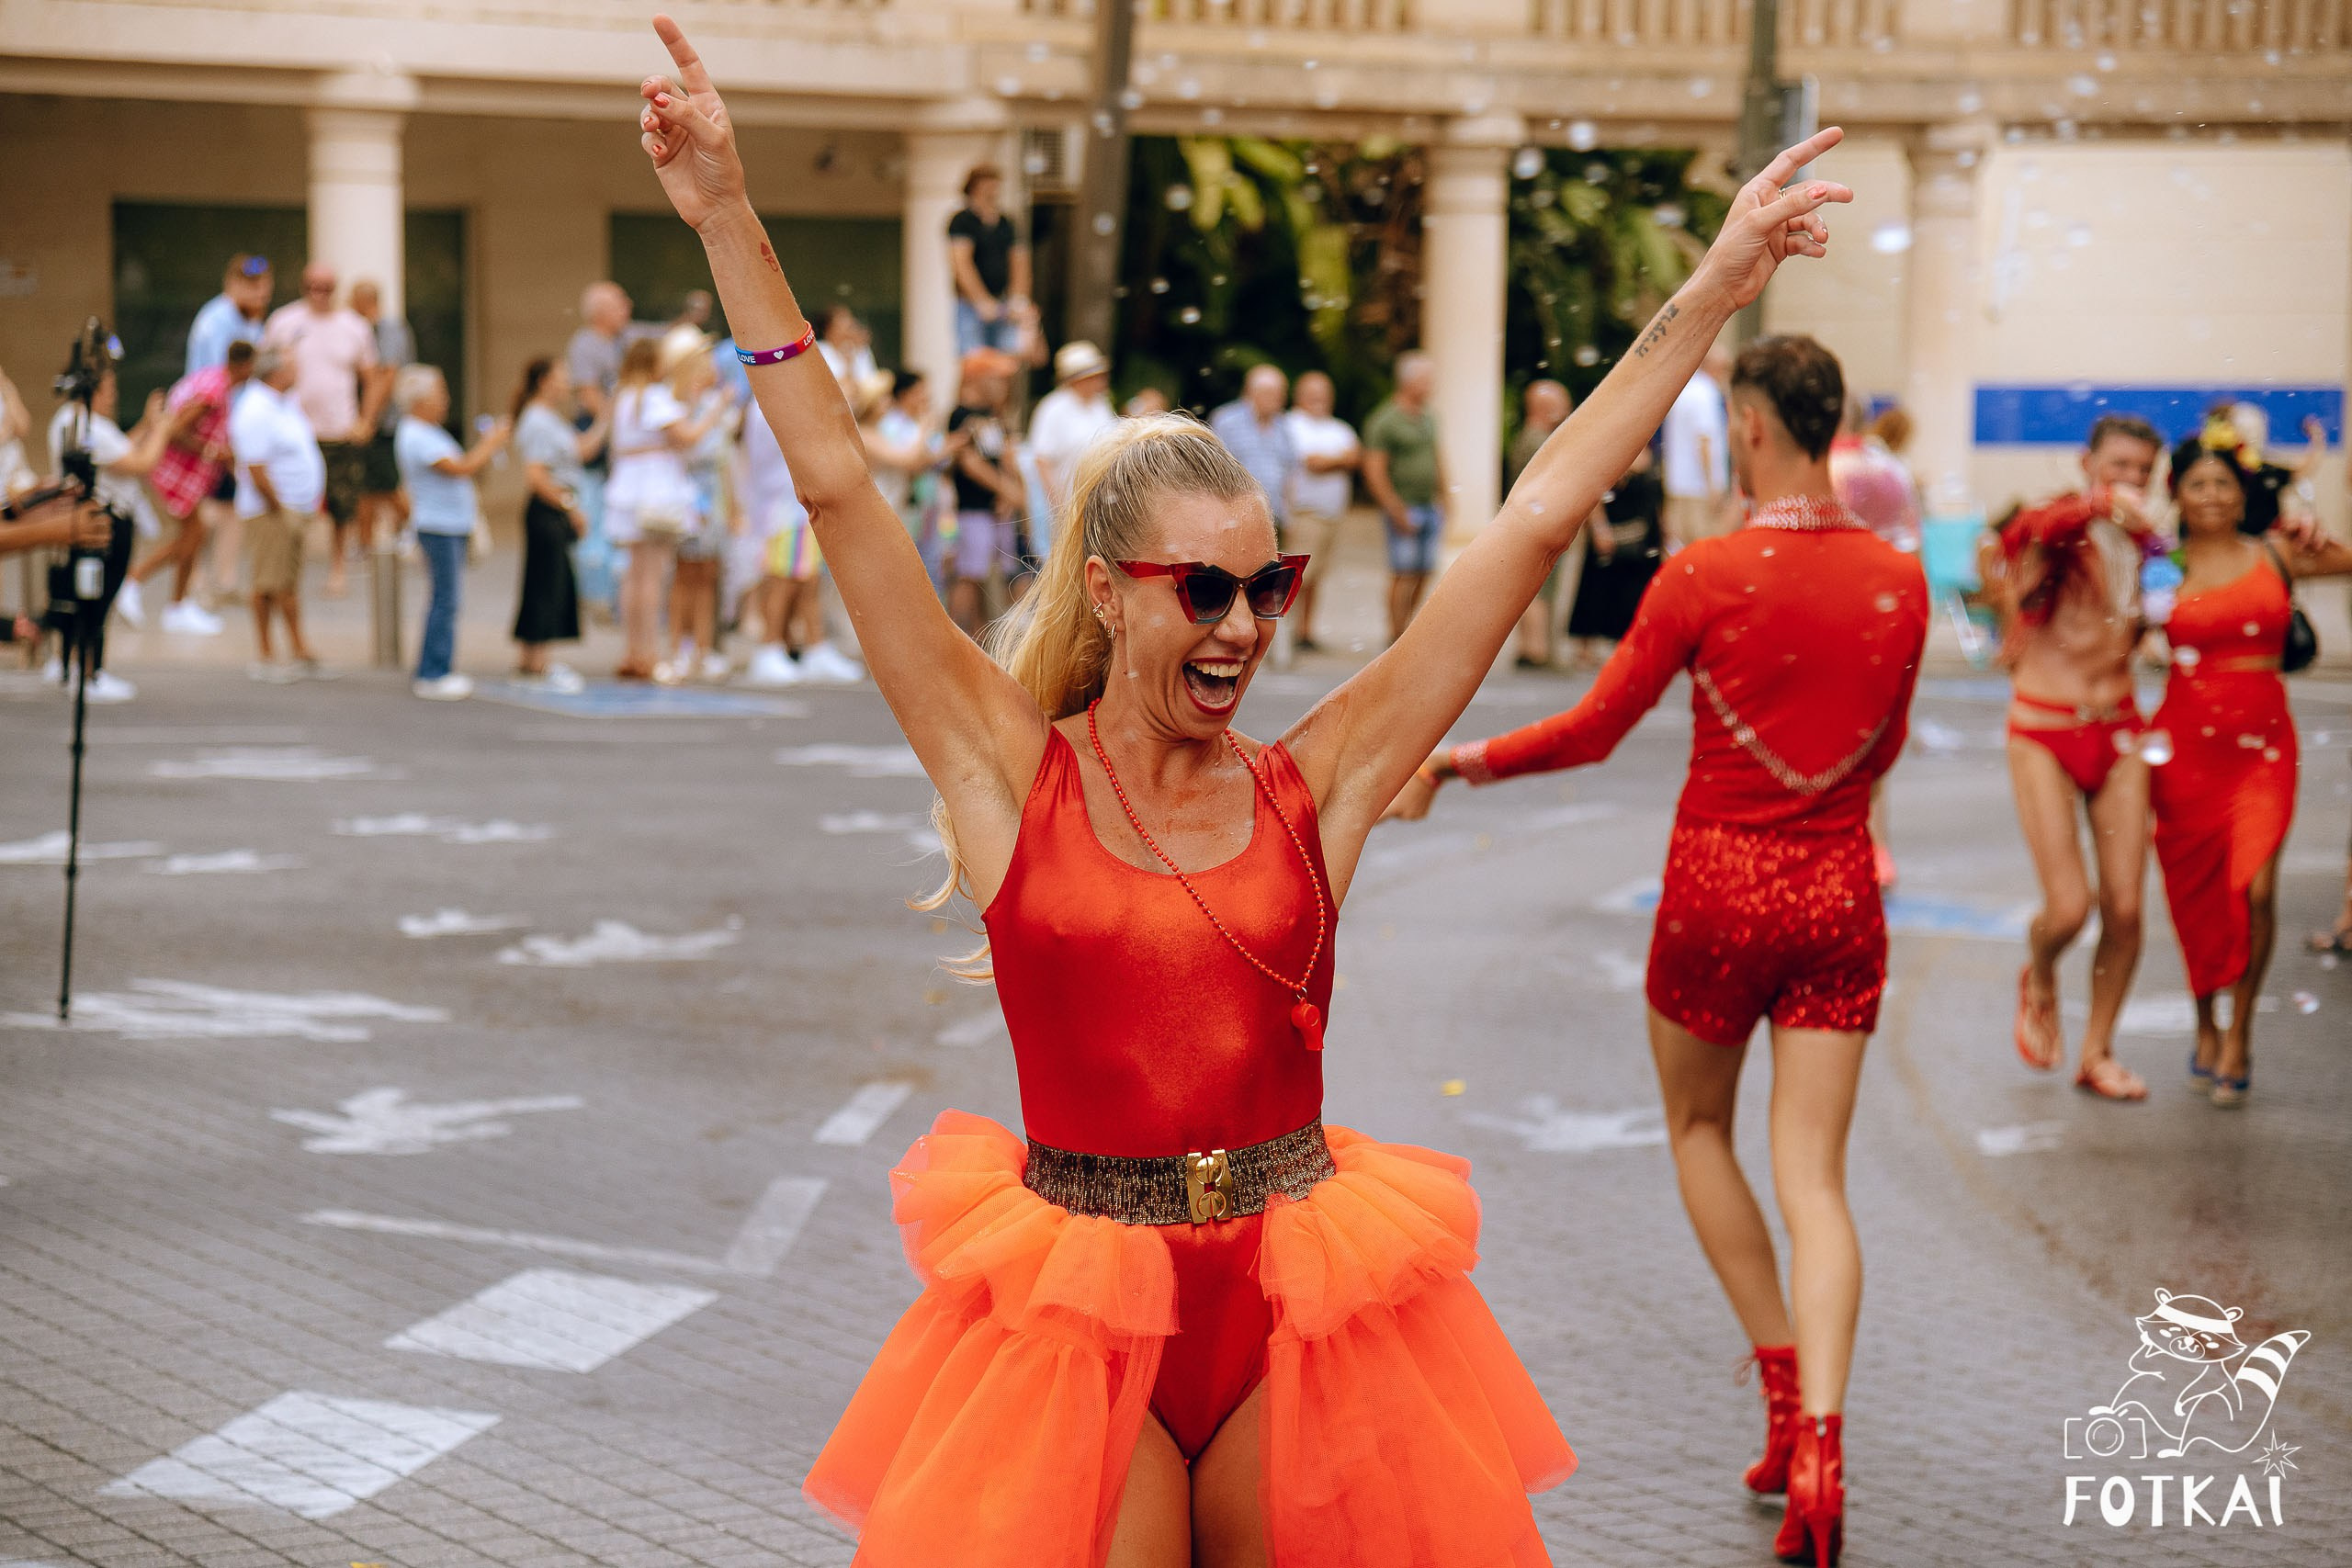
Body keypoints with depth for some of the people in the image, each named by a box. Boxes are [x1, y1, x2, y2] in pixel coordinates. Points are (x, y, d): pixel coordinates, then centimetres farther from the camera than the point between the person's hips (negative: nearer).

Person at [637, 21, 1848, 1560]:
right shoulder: (1014, 774, -1)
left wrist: (1709, 296, 3)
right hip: (1076, 1307, -2)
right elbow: (841, 492, -5)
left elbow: (1537, 522, 2)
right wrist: (730, 224, -9)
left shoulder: (1316, 786, 2)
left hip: (1298, 1308, 2)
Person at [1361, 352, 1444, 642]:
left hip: (1429, 507, 7)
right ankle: (1397, 637, -1)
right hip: (1404, 507, -7)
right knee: (1404, 575, -7)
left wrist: (1442, 503, 16)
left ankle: (1406, 628, 16)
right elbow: (1374, 472, -13)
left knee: (1424, 575, 7)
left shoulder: (1428, 419, 13)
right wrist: (1398, 513, -16)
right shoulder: (1385, 420, -10)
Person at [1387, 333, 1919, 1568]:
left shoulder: (1706, 575, -14)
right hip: (1838, 888, 3)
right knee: (1811, 1173, 3)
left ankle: (1784, 1393, 13)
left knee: (1698, 1129, 21)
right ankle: (1818, 1443, -14)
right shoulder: (1899, 581, -2)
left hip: (1720, 882, -3)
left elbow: (1594, 730, -6)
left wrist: (1459, 761, 7)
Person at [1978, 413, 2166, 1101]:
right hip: (2045, 733, -5)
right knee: (2068, 908, -10)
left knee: (2125, 907, -1)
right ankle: (2038, 980, 26)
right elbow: (2024, 534, -39)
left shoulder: (2139, 539, 7)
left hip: (2117, 732, 5)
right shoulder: (2061, 529, -12)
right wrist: (2099, 505, -54)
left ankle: (2097, 1054, 16)